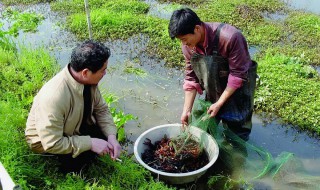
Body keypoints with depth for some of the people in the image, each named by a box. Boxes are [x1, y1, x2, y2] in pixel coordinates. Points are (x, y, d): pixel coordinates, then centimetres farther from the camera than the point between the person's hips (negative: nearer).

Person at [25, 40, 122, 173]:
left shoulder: (88, 80, -20)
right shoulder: (54, 97, -40)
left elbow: (101, 109, -5)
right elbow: (51, 144, -34)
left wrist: (111, 136, -20)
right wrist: (90, 143, -31)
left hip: (74, 127, 6)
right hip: (45, 141, -6)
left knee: (108, 133, -9)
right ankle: (68, 170, 5)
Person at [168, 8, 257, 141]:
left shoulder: (229, 37, -35)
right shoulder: (188, 45, -16)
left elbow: (238, 74, -27)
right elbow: (191, 78, -7)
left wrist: (219, 103, -25)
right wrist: (187, 110, -10)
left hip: (238, 85, -5)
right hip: (214, 87, 5)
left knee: (237, 132, 5)